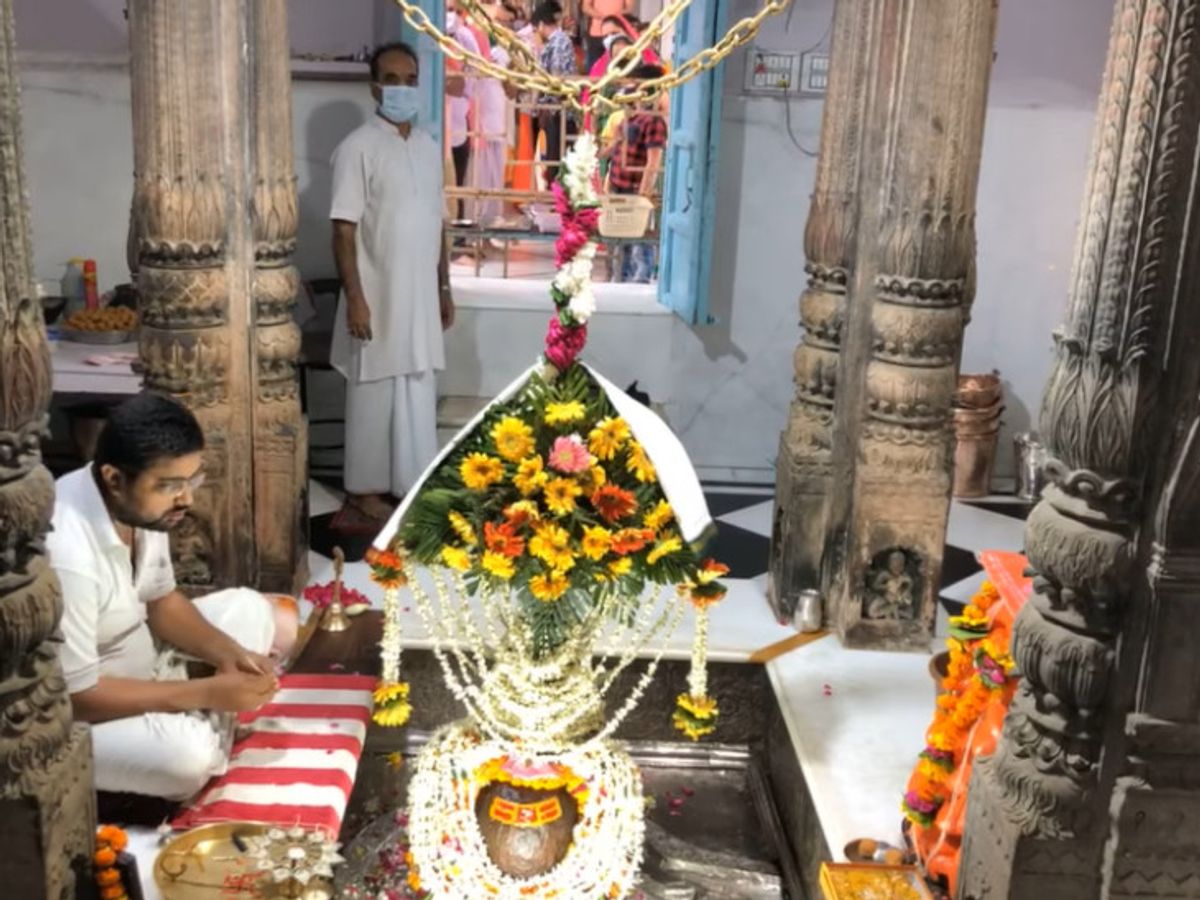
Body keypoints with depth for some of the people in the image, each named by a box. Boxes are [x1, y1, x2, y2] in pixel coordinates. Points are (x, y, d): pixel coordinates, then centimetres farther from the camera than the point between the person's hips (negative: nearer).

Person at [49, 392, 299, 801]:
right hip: (77, 710, -8)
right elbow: (75, 696, -29)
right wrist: (206, 693, -27)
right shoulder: (66, 557, -36)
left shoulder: (142, 502, -11)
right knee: (189, 755, -34)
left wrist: (228, 653, -14)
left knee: (266, 616, 8)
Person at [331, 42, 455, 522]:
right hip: (377, 297, -6)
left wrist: (444, 289, 14)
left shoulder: (429, 147, 10)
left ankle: (413, 482, 25)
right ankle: (364, 488, 15)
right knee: (373, 394, 3)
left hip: (421, 296, 6)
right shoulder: (358, 147, -11)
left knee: (419, 393, 13)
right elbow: (344, 231, -14)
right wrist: (355, 298, -19)